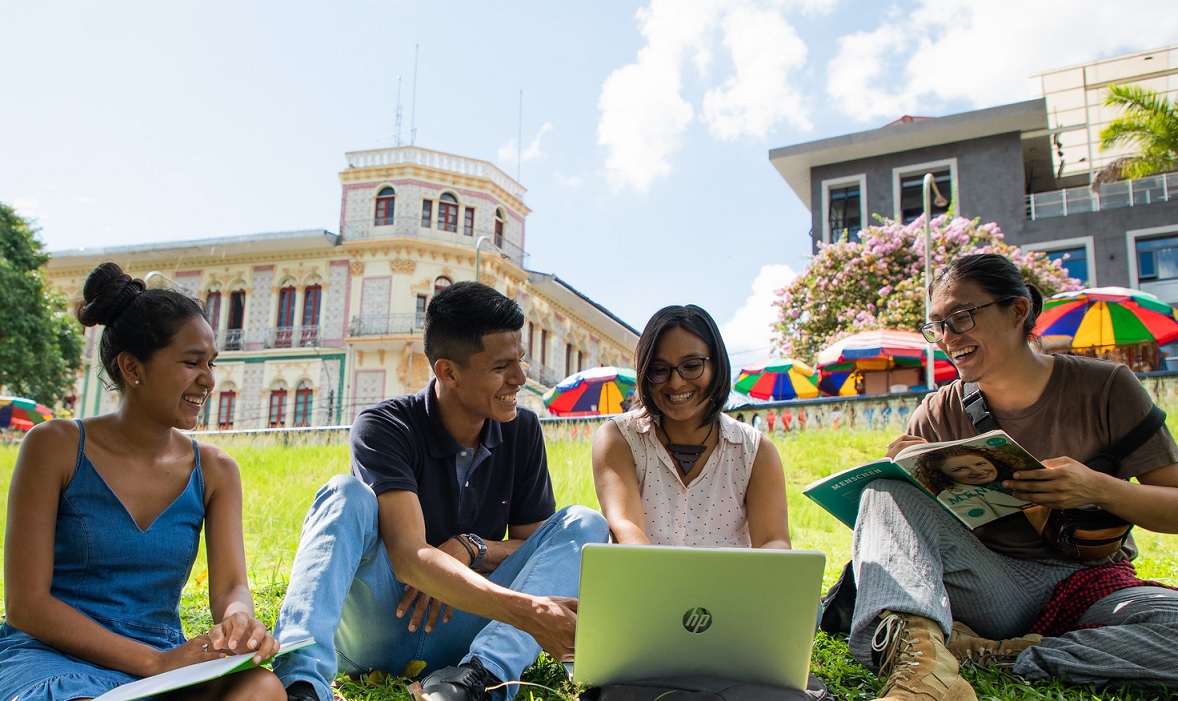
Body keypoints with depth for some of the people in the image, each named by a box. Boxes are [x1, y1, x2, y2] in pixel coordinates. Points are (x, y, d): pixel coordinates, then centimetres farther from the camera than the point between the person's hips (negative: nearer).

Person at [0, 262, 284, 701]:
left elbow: (230, 587, -3)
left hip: (164, 662, 4)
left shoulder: (215, 472, 6)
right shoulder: (57, 446, -3)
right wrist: (156, 661, -20)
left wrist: (238, 621, -31)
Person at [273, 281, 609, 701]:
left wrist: (468, 550, -17)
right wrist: (526, 611, -43)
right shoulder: (383, 428, -14)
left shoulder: (522, 430, 1)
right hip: (379, 625, -3)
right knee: (348, 495, -27)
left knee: (583, 523, -15)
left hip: (462, 630, 4)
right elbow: (409, 558, -29)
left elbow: (538, 545, 5)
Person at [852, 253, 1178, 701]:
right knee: (887, 492, -23)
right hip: (987, 589, 1)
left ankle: (990, 655, -26)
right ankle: (919, 652, -45)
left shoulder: (1104, 387, -2)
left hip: (1089, 584, 0)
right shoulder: (941, 413, 2)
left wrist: (1100, 488, -22)